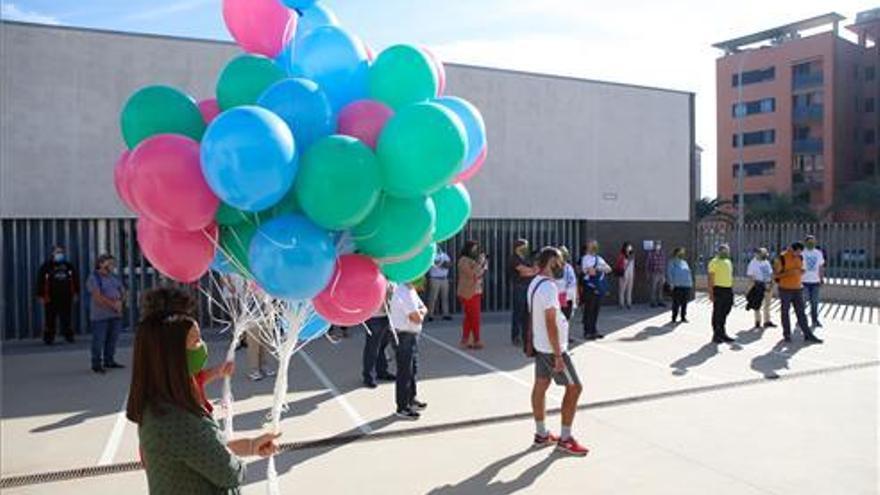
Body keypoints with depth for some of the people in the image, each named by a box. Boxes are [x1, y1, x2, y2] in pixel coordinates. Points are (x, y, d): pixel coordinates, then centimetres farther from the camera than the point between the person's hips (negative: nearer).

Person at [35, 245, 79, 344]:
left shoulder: (69, 266, 11)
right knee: (50, 319, 0)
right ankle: (48, 338, 8)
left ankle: (69, 336, 13)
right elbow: (40, 281, -1)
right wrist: (40, 295, -5)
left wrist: (76, 293, 11)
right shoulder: (46, 266, 0)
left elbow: (75, 280, 16)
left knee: (67, 319, 4)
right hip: (51, 299, -2)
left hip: (66, 298, 2)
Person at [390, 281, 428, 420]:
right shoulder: (404, 293, -23)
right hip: (404, 336, -10)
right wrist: (419, 315, -3)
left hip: (412, 335, 10)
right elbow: (417, 318, -24)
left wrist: (419, 312, -9)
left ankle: (411, 399, 37)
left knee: (413, 369, 22)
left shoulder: (411, 290, 9)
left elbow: (424, 309, 12)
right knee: (405, 372, 0)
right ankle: (402, 408, 10)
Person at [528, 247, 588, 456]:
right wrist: (558, 356, -23)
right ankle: (565, 439, 7)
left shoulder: (535, 283, 7)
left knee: (540, 386, 13)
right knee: (574, 387, 1)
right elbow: (551, 324, -26)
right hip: (552, 348, -9)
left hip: (540, 345, 9)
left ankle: (541, 434, 23)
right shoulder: (548, 287, -23)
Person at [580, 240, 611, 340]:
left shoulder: (599, 258, 15)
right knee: (589, 311, -2)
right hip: (590, 288, -7)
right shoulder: (586, 258, -9)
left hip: (599, 288, 7)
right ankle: (587, 332, 5)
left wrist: (598, 268, -10)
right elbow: (592, 272, -20)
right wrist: (601, 268, -2)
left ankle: (593, 331, 20)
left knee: (596, 310, 12)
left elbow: (609, 269, 9)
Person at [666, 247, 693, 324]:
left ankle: (683, 317, 18)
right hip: (677, 286, -6)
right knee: (676, 303, -6)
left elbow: (689, 273, 24)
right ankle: (674, 318, 2)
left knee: (684, 303, 9)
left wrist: (691, 282, 14)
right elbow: (669, 273, -4)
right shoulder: (672, 262, 1)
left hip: (686, 286, 6)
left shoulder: (684, 262, 20)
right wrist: (672, 283, -11)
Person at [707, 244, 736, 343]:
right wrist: (711, 292, -18)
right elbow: (711, 278, -12)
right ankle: (716, 335, 5)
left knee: (724, 313, 12)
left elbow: (730, 277, 20)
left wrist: (731, 292, 17)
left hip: (728, 289, 7)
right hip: (718, 289, -7)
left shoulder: (728, 262, 16)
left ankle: (722, 334, 21)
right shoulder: (714, 262, -8)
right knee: (717, 313, -2)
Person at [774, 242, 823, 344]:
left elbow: (800, 271, 18)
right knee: (785, 312, 6)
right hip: (785, 290, -5)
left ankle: (808, 335, 5)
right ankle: (787, 335, 16)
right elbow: (775, 275, -13)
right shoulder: (781, 258, -13)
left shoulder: (800, 257, 6)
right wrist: (789, 272, -24)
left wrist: (802, 271, -6)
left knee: (801, 313, 4)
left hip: (797, 289, 5)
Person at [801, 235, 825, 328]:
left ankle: (815, 320, 18)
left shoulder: (819, 253, 10)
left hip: (815, 281, 4)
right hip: (804, 281, -4)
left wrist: (821, 279, 11)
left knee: (815, 302, 8)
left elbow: (821, 267, 15)